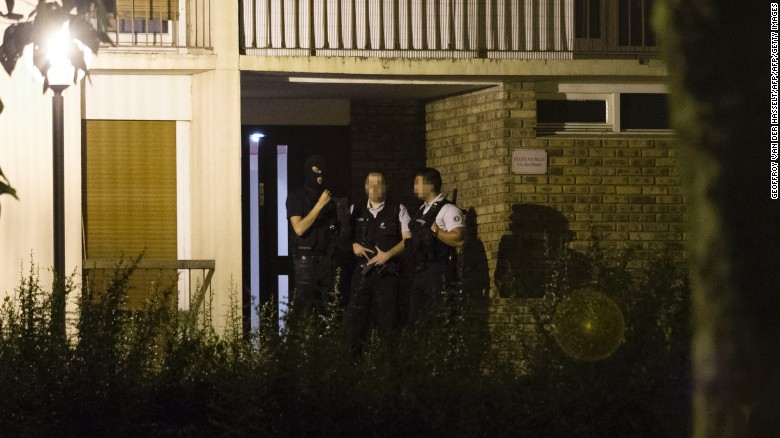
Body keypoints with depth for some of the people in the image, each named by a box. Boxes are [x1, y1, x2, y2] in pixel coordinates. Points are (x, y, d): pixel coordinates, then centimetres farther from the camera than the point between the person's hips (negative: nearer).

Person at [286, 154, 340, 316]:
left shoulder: (328, 199, 15)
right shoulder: (296, 198, -1)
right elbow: (299, 228, -14)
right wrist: (319, 205, -14)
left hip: (326, 259, 5)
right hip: (306, 258, -5)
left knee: (323, 307, 1)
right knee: (304, 309, -10)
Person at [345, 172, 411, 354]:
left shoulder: (398, 210, 4)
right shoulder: (356, 210, 13)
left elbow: (408, 239, -1)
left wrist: (388, 254, -11)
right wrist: (353, 245, -2)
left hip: (387, 271, -2)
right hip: (361, 269, 2)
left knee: (387, 318, -1)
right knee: (355, 316, -3)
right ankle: (354, 355, 3)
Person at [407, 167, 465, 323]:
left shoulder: (447, 210, -10)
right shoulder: (423, 210, 17)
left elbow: (458, 239, -21)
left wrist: (434, 229, -17)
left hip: (437, 273, -9)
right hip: (419, 273, 9)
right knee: (416, 320, 10)